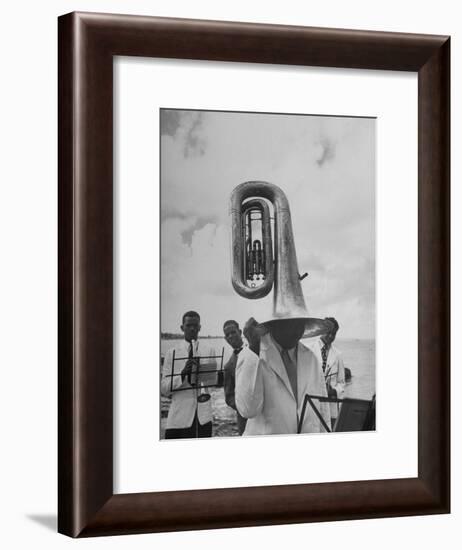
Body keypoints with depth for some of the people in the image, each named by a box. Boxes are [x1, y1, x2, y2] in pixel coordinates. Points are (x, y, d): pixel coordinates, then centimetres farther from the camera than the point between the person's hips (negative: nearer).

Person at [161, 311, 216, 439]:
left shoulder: (208, 351, 8)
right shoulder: (172, 353, 2)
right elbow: (164, 388, -4)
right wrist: (182, 374, -20)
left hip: (203, 416, 2)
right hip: (180, 417, -2)